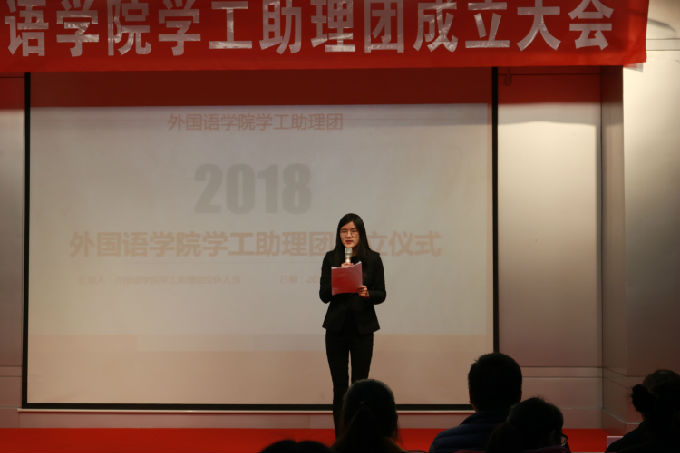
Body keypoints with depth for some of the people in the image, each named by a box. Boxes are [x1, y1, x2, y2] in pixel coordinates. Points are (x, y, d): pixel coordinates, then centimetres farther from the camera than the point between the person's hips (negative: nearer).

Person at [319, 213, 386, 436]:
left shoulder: (373, 259, -1)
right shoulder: (331, 258, 1)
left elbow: (381, 294, 1)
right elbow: (324, 295, -2)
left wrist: (367, 293, -20)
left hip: (362, 327, -1)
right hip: (336, 327, 1)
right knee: (339, 384, 5)